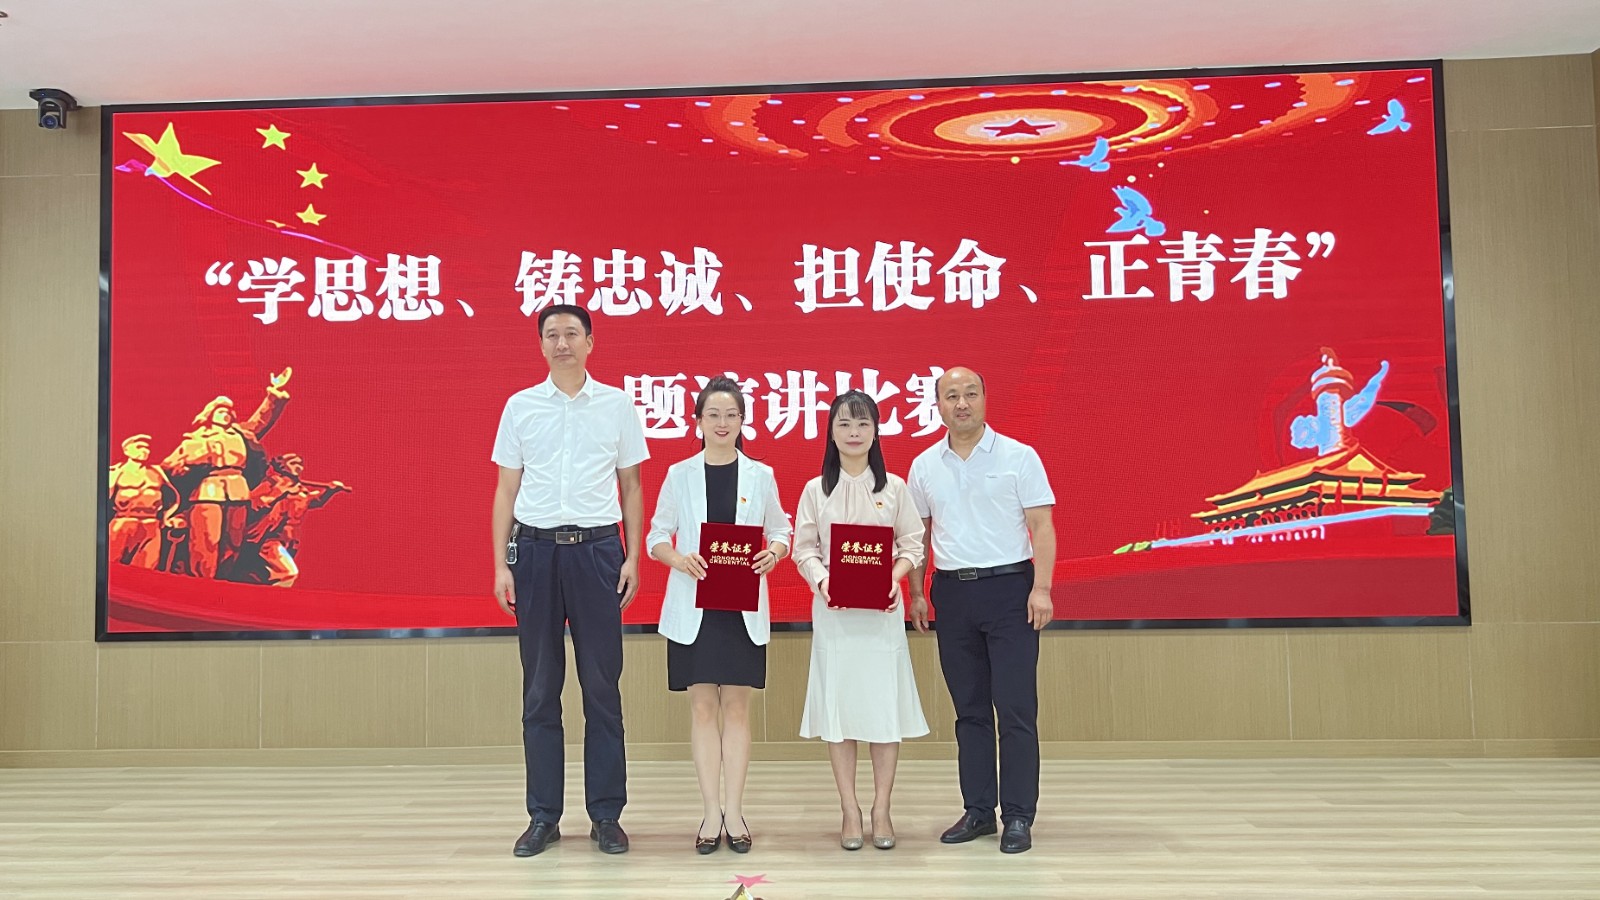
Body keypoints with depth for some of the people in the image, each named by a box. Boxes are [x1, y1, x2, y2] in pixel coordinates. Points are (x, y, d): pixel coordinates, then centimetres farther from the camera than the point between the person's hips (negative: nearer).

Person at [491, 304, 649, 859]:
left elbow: (632, 487, 9)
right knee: (540, 689, 6)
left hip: (596, 547, -1)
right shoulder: (520, 407, 7)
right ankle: (543, 817, 16)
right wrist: (501, 564, 2)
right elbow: (506, 490, 9)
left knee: (602, 686, 3)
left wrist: (633, 559, 1)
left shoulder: (616, 405, 5)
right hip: (536, 548, 1)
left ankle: (606, 814, 14)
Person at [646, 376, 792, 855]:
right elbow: (657, 536, 5)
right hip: (693, 605, 0)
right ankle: (711, 812, 10)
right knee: (703, 707, 3)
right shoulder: (679, 475, 4)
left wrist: (774, 552, -12)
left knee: (736, 707, 4)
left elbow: (780, 530, 10)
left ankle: (734, 811, 12)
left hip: (743, 606, 0)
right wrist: (679, 559, -16)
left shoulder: (761, 475, 5)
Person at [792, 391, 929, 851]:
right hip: (832, 610, 0)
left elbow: (912, 545, 4)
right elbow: (804, 549, 3)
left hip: (882, 610, 0)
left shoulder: (893, 487, 5)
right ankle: (850, 810, 13)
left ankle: (881, 810, 13)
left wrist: (895, 577, -14)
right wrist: (821, 580, -15)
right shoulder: (816, 490, 5)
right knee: (837, 707, 2)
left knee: (884, 706, 2)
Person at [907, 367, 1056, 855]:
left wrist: (1041, 588, -13)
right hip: (952, 594, 4)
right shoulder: (924, 466, 9)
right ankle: (978, 810, 20)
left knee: (1015, 709, -3)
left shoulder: (1018, 457, -2)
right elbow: (918, 534, 14)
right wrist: (916, 593, 9)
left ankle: (1019, 817, 6)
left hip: (1009, 588, -3)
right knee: (969, 709, 10)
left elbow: (1042, 526, -4)